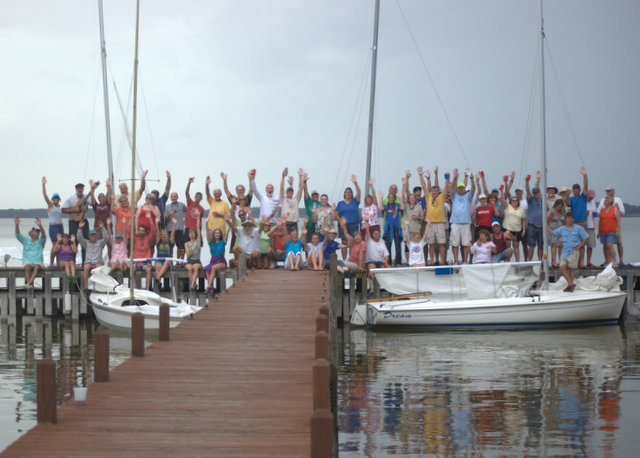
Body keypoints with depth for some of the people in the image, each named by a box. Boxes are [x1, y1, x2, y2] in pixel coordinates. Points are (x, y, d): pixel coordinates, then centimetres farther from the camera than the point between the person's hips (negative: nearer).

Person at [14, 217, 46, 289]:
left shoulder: (40, 241, 7)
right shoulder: (26, 240, 11)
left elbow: (43, 235, -14)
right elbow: (18, 235, -2)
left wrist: (40, 225, -33)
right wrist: (17, 225, -22)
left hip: (38, 261, -1)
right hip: (27, 261, 1)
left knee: (37, 267, -34)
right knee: (27, 267, -33)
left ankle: (28, 283, -47)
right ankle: (29, 284, -44)